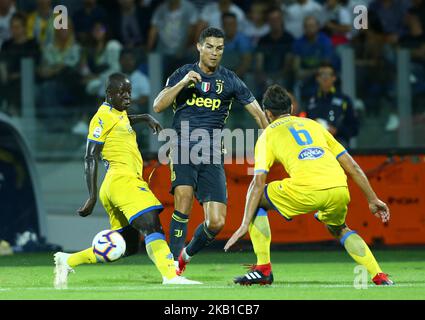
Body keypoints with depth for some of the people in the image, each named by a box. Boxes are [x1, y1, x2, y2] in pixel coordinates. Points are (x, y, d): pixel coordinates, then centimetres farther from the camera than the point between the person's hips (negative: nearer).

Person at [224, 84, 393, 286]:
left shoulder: (268, 134, 19)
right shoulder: (312, 125, 30)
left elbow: (258, 182, 7)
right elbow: (352, 166, 26)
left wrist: (245, 224, 6)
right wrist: (373, 200, 30)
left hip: (306, 190, -4)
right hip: (339, 188, 4)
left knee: (256, 199, 22)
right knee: (339, 230, 36)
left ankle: (263, 269, 13)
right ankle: (379, 276, 20)